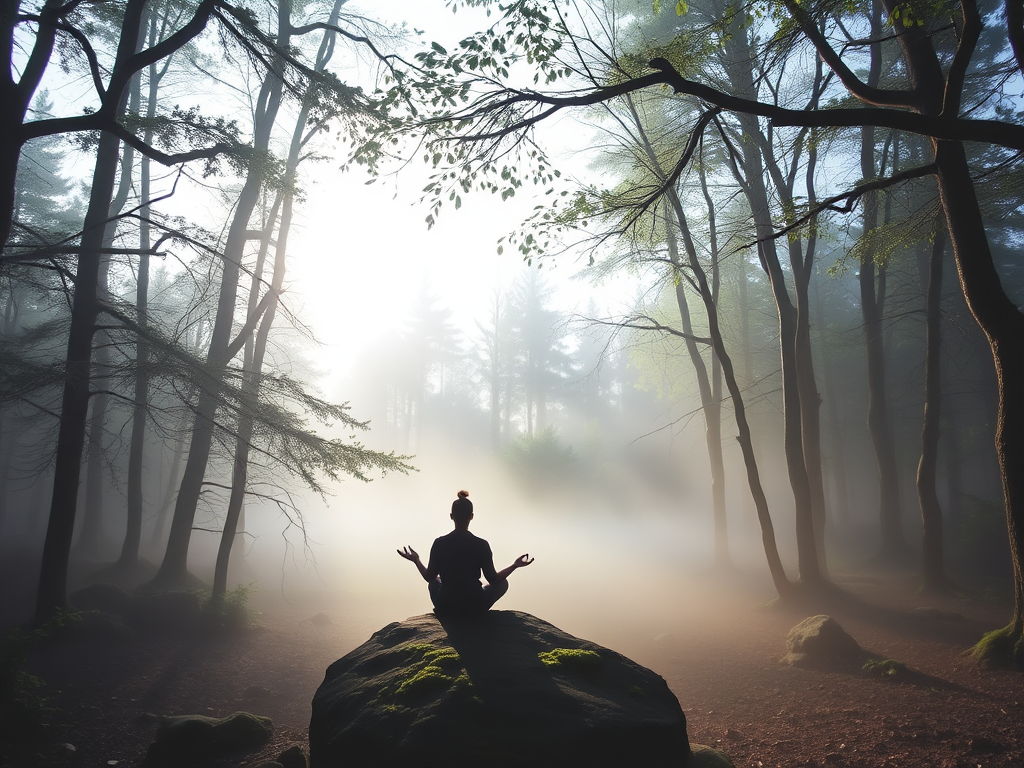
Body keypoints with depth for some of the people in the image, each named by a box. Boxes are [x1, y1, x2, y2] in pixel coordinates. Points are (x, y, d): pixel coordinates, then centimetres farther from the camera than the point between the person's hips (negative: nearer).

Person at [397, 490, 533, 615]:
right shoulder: (481, 545, -14)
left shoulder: (439, 543, -11)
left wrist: (416, 560, 16)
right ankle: (473, 613, 18)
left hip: (444, 608, 3)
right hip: (475, 607, -2)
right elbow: (493, 579, -6)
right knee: (503, 582, 24)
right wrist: (515, 565, 7)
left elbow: (429, 577, -1)